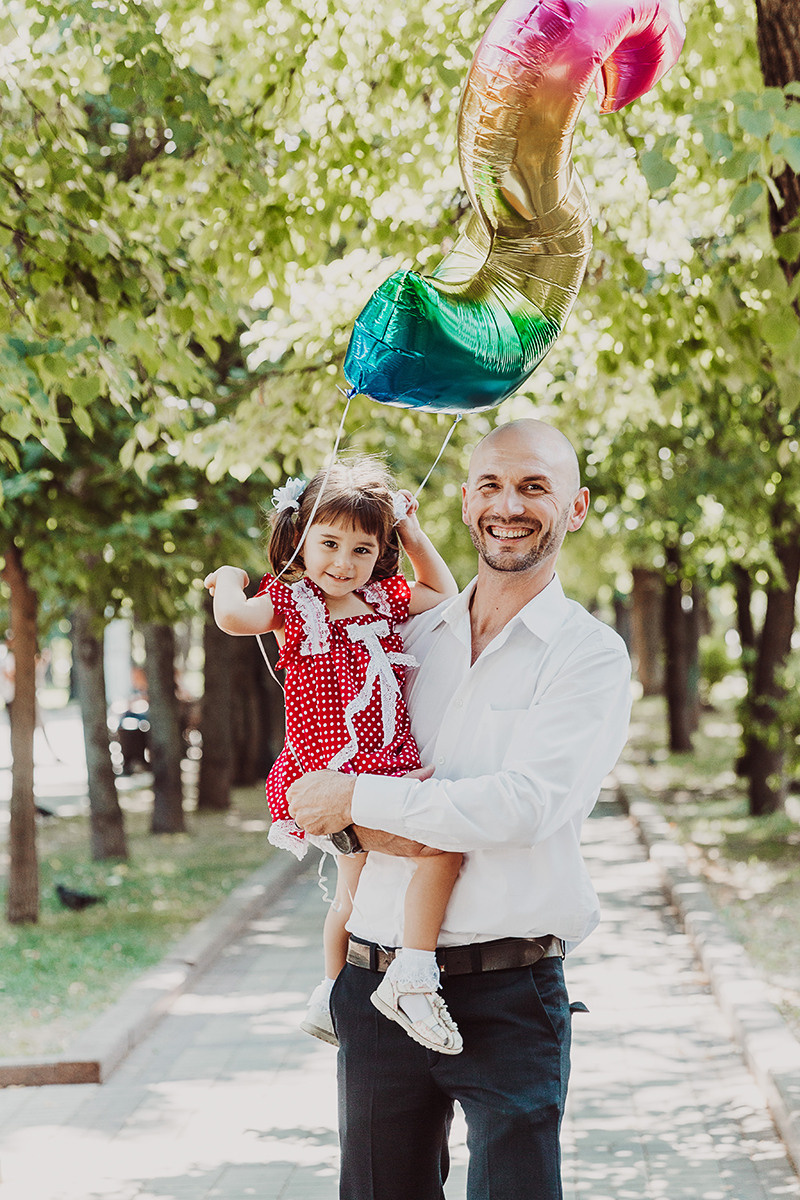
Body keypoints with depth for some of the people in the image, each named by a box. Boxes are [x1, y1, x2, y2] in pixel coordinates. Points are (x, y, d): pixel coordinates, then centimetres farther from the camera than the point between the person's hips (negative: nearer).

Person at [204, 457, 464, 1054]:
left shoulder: (383, 600, 12)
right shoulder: (293, 605, -7)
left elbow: (444, 595, 28)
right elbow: (234, 617, -26)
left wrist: (413, 532, 20)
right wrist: (229, 579, -6)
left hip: (387, 768, 8)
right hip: (341, 774, -8)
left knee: (355, 887, 24)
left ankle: (330, 999, 42)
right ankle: (412, 977, -26)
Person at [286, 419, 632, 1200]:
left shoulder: (589, 654, -3)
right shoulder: (411, 639, 12)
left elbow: (526, 803, -16)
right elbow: (310, 773, 15)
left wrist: (358, 798, -13)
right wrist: (362, 829, -8)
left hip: (507, 996, -4)